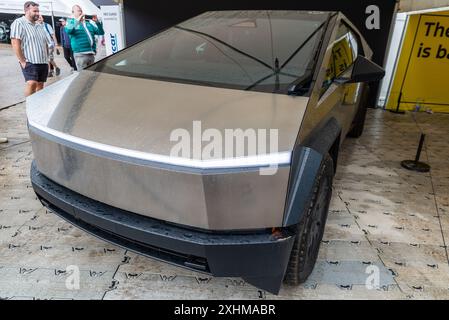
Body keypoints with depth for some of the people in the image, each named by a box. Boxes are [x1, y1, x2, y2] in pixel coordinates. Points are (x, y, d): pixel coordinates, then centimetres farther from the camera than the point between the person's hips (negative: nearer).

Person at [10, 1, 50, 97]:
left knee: (40, 85, 7)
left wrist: (47, 59, 13)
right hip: (29, 62, -7)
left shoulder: (39, 26, 19)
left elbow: (45, 44, 23)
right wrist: (22, 61, -17)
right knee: (32, 83, -22)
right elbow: (15, 43, -12)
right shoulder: (19, 23, -4)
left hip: (43, 62, 7)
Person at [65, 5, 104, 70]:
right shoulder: (71, 22, 7)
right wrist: (77, 21, -18)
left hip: (91, 54, 5)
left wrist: (97, 22, -4)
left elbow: (101, 32, 12)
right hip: (80, 54, -5)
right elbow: (68, 31, -15)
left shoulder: (89, 22, 17)